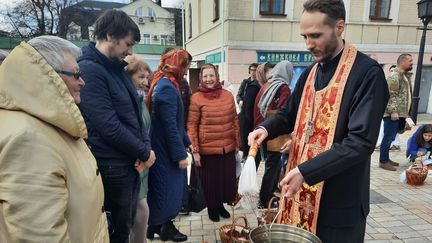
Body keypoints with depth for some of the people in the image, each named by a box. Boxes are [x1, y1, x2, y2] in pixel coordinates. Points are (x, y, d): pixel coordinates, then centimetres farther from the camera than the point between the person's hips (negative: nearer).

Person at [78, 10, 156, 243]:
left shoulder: (118, 68, 10)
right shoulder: (90, 71, -18)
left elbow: (135, 113, 12)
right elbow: (109, 127, -23)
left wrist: (146, 146, -4)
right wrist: (145, 152, -12)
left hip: (131, 163, 8)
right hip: (112, 168, -8)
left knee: (128, 223, 23)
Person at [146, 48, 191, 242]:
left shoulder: (164, 84, 11)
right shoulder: (167, 88, -21)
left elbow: (176, 121, 16)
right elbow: (170, 126, -24)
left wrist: (186, 142, 18)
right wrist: (180, 155, -20)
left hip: (164, 147, 10)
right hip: (166, 150, -10)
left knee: (162, 188, 19)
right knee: (168, 189, 5)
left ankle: (157, 225, 33)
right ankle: (164, 227, 23)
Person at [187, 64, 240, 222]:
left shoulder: (228, 95, 4)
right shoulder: (196, 98, -7)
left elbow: (235, 120, 11)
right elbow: (191, 125, -7)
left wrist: (237, 143, 12)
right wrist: (195, 150, -10)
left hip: (228, 148, 4)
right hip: (207, 149, -3)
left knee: (227, 178, 14)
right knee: (210, 180, 10)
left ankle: (220, 204, 37)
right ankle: (211, 207, 33)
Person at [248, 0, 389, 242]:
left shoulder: (367, 73, -15)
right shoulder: (311, 72, 7)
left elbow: (361, 142, -22)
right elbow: (289, 114, 16)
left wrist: (305, 172, -27)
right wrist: (265, 129, -5)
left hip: (339, 199, -6)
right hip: (301, 189, 6)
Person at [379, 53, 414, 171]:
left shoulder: (404, 76, 19)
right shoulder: (394, 76, -13)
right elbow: (391, 95, -20)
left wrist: (406, 113, 23)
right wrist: (393, 111, -24)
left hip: (400, 113, 10)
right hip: (393, 114, -10)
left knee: (390, 137, 14)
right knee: (388, 137, -5)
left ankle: (386, 158, 23)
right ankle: (383, 161, 2)